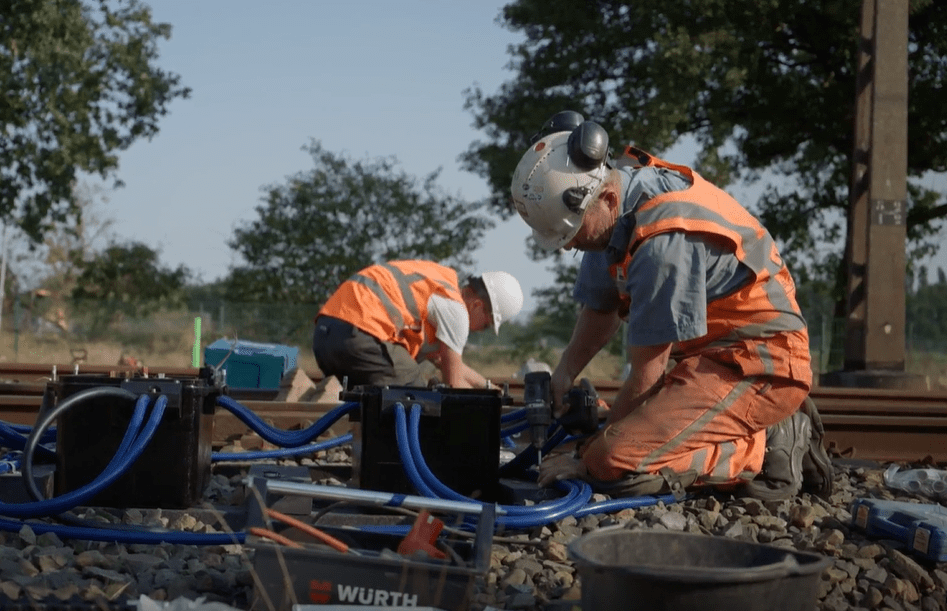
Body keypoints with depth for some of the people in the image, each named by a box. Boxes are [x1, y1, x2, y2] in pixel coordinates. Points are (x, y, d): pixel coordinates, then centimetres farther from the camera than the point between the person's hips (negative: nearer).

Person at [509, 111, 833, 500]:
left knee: (617, 466, -24)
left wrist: (589, 458, -9)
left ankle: (767, 451, -8)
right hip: (711, 352, 10)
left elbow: (647, 373, -19)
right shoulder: (612, 202, -1)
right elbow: (600, 307, 15)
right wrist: (563, 374, 1)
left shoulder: (665, 240, -28)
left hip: (757, 361, -10)